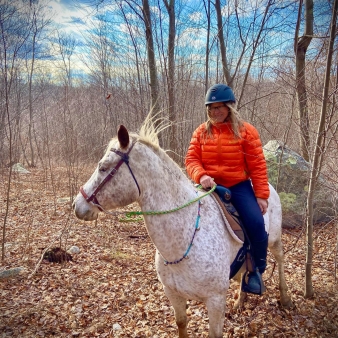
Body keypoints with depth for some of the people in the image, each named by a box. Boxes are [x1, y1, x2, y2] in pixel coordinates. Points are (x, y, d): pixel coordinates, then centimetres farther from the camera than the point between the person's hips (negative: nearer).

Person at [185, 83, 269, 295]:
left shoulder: (245, 131, -3)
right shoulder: (202, 132, 5)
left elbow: (257, 165, -4)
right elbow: (191, 159, -2)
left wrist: (261, 195, -9)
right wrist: (201, 176, -24)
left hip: (238, 186, -2)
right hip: (210, 186, 3)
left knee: (256, 224, -21)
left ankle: (257, 271, 3)